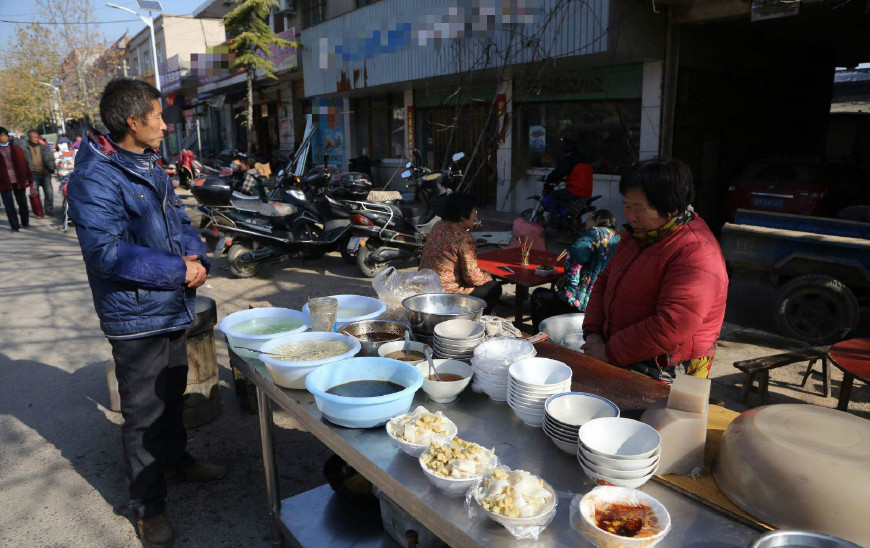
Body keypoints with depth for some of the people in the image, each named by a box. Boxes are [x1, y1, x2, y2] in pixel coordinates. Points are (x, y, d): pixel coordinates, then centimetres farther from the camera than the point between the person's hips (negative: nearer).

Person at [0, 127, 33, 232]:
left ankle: (25, 222, 25)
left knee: (22, 202, 9)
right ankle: (14, 226, 3)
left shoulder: (15, 148, 7)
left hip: (18, 180, 1)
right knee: (9, 205, -1)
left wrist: (28, 178, 4)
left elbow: (23, 163, 8)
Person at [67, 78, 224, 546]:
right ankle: (148, 505, 22)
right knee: (143, 412, 5)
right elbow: (106, 250, -25)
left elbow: (180, 222, 14)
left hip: (173, 307, 8)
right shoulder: (95, 177, -18)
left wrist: (197, 258, -6)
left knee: (171, 394, 24)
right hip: (135, 317, -8)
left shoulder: (151, 168, 11)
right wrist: (177, 271, -22)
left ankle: (175, 461, 45)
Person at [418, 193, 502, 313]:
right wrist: (487, 277, 3)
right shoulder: (465, 238, -20)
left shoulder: (438, 225, 6)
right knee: (494, 288, 4)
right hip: (445, 292, -9)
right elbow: (472, 277, -17)